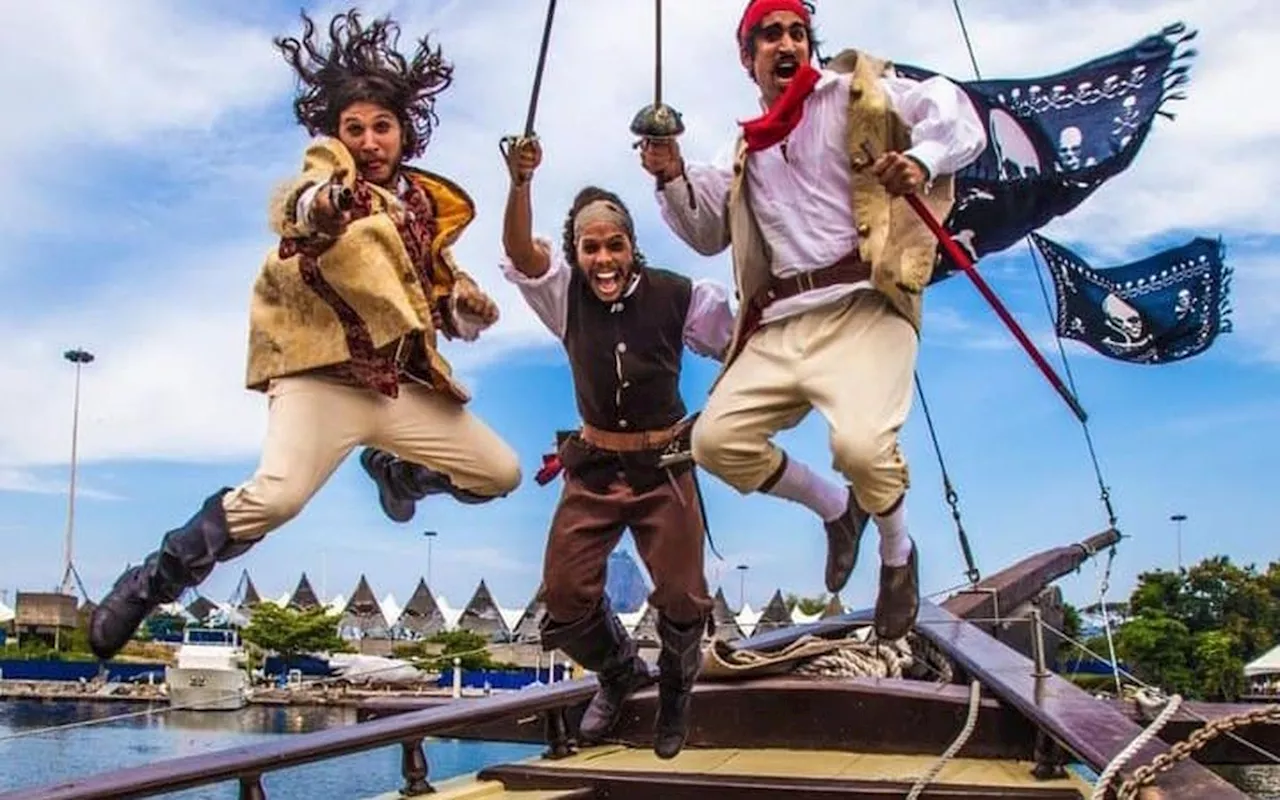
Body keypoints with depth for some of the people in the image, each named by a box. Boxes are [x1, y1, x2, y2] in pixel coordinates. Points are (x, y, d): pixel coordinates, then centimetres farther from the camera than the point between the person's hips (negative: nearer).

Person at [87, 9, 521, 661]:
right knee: (277, 495, -29)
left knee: (500, 473, 6)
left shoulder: (423, 205, 14)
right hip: (320, 376, -6)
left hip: (401, 383, 6)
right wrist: (320, 203, -54)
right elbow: (290, 208, -29)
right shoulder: (329, 173, -3)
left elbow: (442, 291, 25)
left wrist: (466, 306, 0)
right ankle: (145, 589, -10)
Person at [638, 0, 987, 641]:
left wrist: (922, 159, -23)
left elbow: (953, 112, -1)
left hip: (862, 304, -6)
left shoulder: (857, 94, 8)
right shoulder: (747, 151, 24)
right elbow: (708, 233, 28)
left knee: (861, 443, -28)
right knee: (715, 440, -6)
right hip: (781, 322, 6)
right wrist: (673, 179, 10)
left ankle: (898, 555, 7)